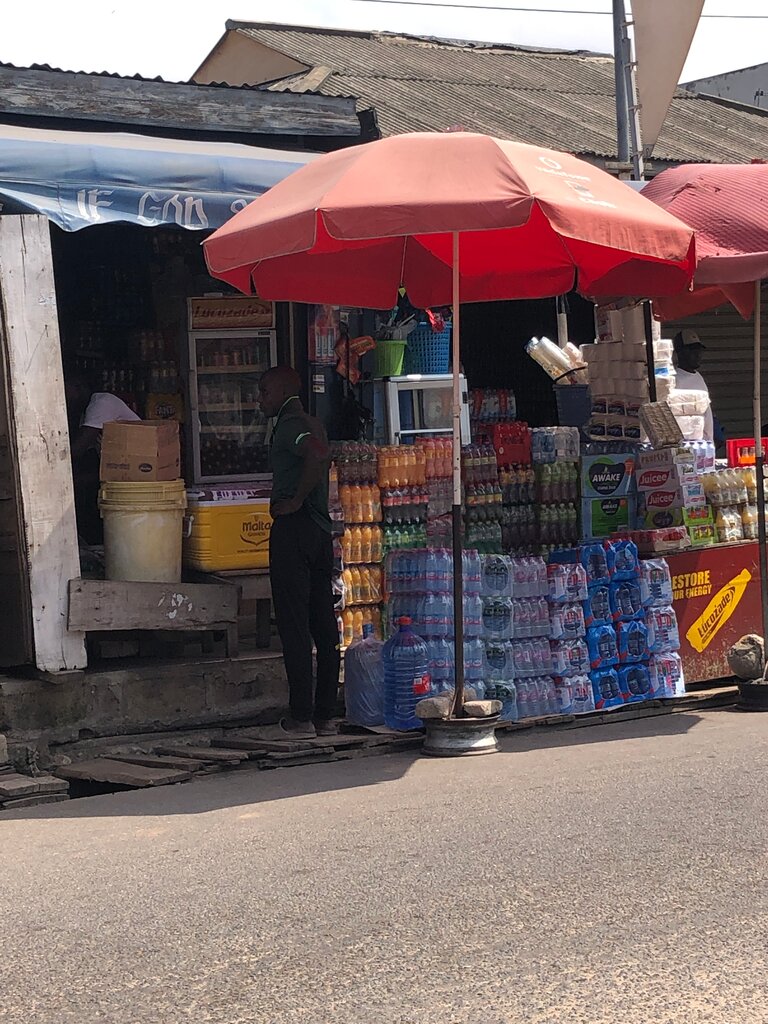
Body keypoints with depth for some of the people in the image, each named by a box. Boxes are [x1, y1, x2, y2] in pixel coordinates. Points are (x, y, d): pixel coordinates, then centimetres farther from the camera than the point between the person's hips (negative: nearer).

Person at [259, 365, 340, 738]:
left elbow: (319, 454, -29)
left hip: (292, 527, -9)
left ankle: (302, 718, -5)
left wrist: (295, 501, -20)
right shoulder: (312, 424, 17)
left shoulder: (290, 425, -11)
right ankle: (326, 715, 11)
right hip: (320, 529, 9)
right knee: (324, 626, 8)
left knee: (294, 627, -6)